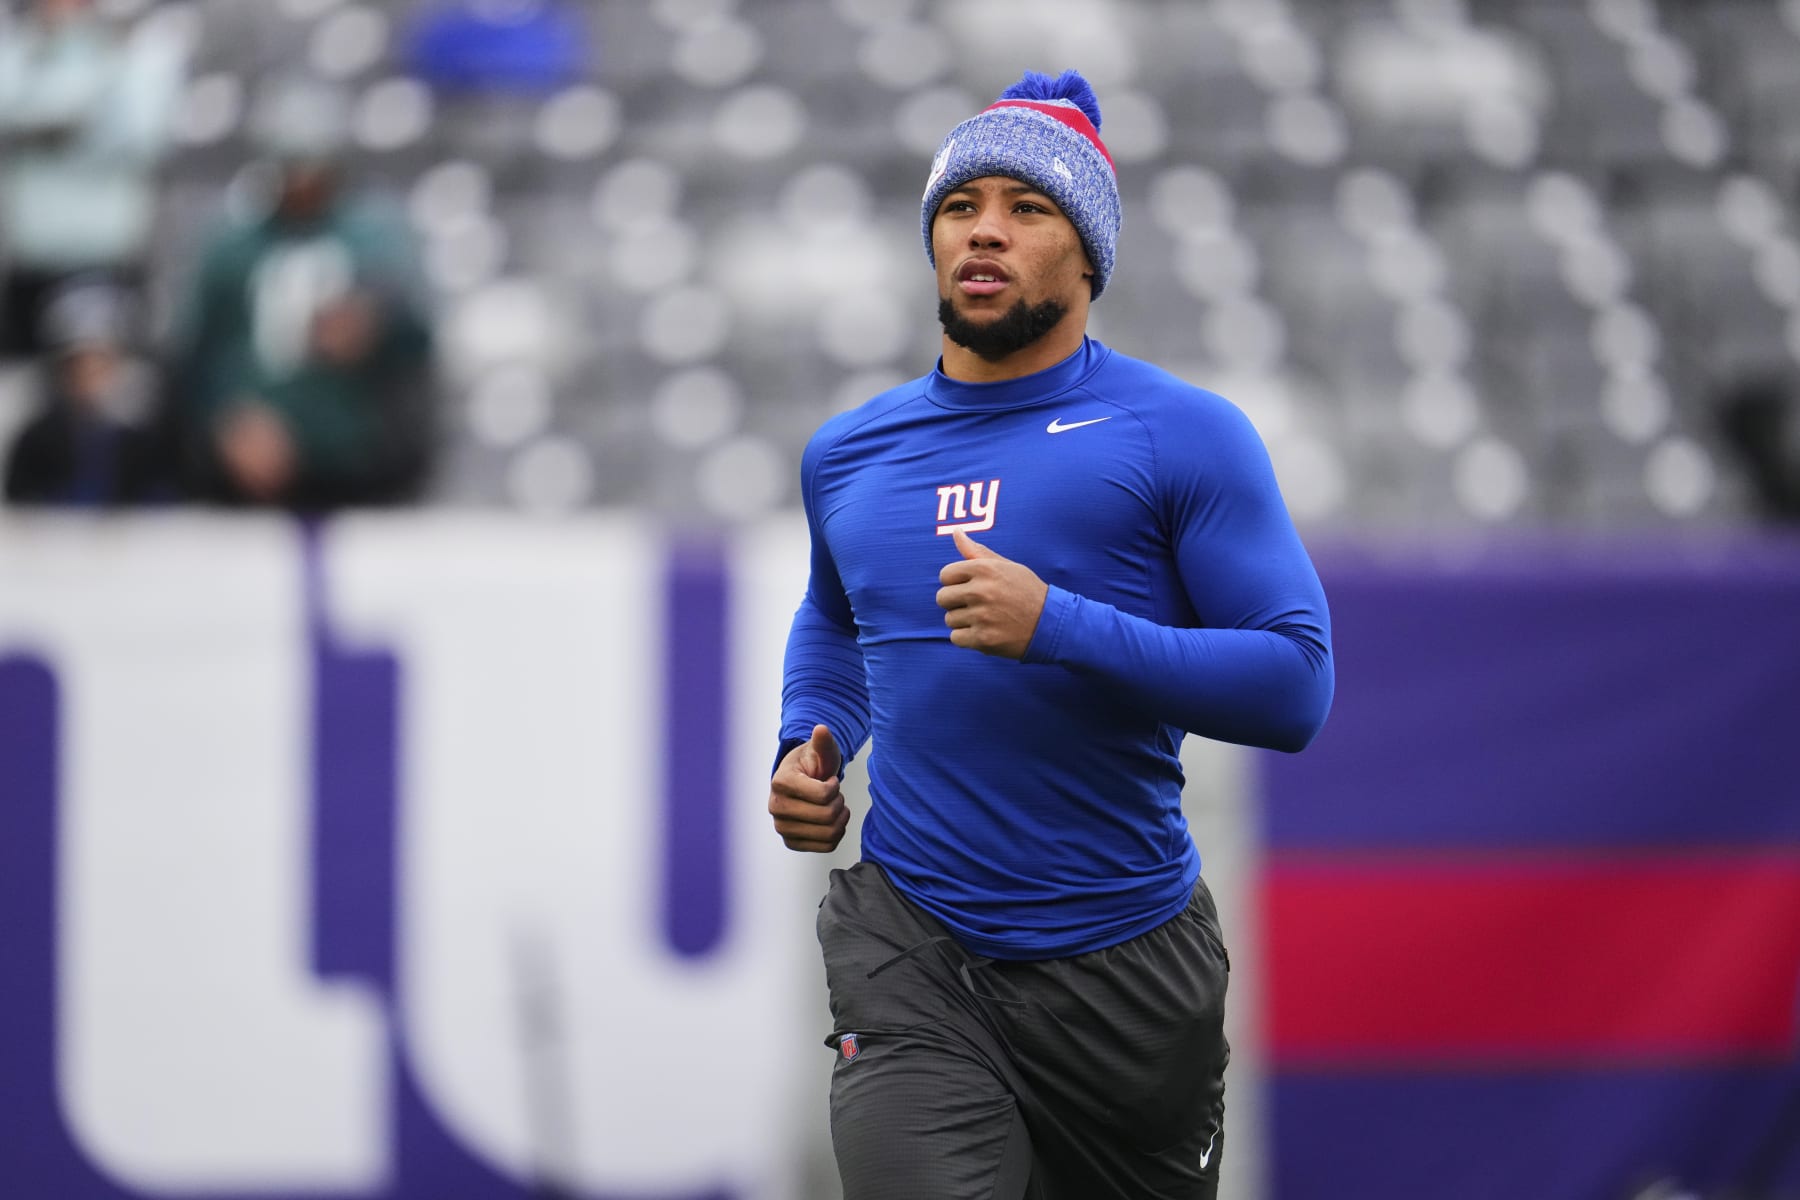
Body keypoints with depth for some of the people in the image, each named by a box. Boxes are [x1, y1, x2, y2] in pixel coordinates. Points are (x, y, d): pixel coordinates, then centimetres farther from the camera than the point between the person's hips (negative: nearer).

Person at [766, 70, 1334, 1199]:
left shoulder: (1183, 435, -4)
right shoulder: (847, 453, 11)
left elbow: (1298, 685, -11)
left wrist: (1057, 628, -22)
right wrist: (811, 746, 10)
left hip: (1123, 963, -2)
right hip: (910, 955, 2)